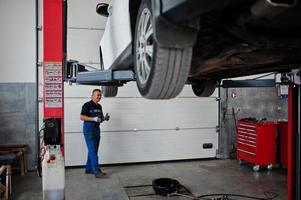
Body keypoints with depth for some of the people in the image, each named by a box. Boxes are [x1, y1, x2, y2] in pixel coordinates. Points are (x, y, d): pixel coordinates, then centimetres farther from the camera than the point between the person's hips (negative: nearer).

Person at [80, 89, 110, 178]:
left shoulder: (99, 106, 15)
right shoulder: (87, 105, -9)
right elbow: (82, 117, -15)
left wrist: (104, 118, -1)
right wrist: (93, 119, -24)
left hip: (97, 129, 8)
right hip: (89, 129, -8)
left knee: (93, 151, 13)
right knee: (92, 151, -10)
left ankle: (89, 168, 24)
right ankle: (96, 171, -11)